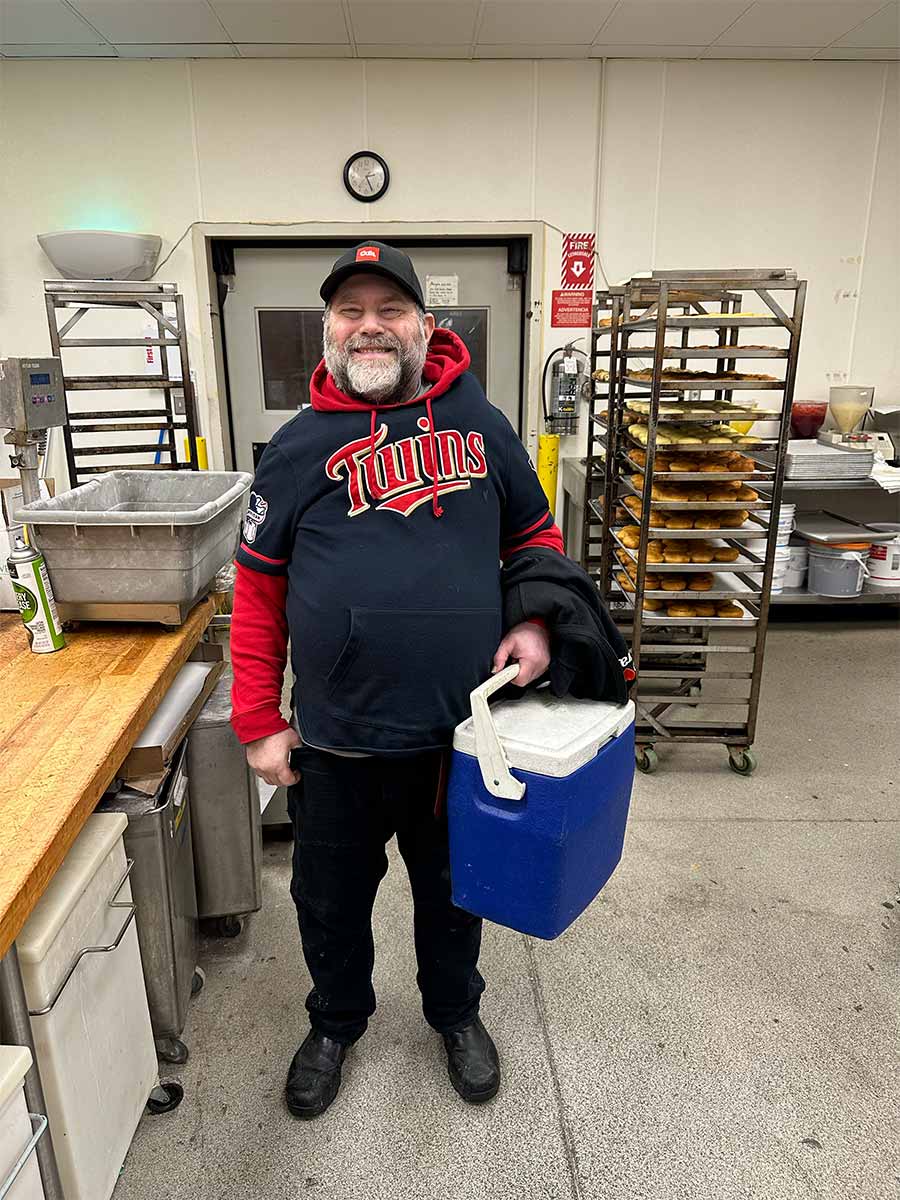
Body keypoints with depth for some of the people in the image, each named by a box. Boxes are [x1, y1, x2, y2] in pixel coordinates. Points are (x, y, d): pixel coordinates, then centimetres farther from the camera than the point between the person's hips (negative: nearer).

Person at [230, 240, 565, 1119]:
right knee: (332, 898, 20)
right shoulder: (298, 446, -3)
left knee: (452, 886, 22)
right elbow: (258, 591, -2)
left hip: (460, 730, 1)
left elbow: (533, 534, 11)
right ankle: (336, 1022, 50)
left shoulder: (480, 423, 1)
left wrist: (536, 621, -7)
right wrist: (258, 724, -3)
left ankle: (456, 1011, 51)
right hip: (336, 742, 0)